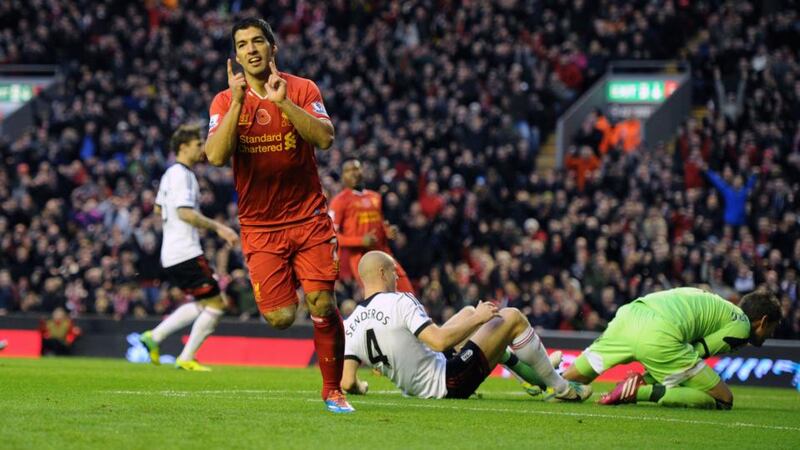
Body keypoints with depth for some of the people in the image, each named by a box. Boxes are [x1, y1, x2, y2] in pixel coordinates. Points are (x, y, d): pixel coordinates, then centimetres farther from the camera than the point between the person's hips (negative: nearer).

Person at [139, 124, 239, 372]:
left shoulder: (171, 173, 18)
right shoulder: (181, 174, -13)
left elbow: (158, 208, 29)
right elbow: (185, 212, -24)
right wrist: (218, 227, -23)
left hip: (171, 254, 11)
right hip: (185, 253, -11)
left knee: (202, 303, 20)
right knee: (215, 303, -6)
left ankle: (154, 336, 14)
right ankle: (186, 359, -3)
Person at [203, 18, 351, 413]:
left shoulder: (302, 90, 1)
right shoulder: (225, 102, 1)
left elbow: (325, 139, -14)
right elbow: (216, 155, -14)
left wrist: (283, 102, -22)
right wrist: (237, 102, -21)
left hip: (308, 217, 0)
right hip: (260, 226, 0)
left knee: (323, 306, -10)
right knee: (280, 318, -11)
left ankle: (332, 390, 5)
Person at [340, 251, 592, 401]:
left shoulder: (350, 325, -4)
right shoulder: (399, 303, -23)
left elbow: (347, 382, -9)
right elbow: (440, 341, -28)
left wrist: (359, 388, 14)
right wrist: (478, 319, -15)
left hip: (415, 390, 8)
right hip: (449, 385, -8)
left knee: (469, 313, 26)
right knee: (513, 318, 3)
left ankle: (532, 374, 34)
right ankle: (562, 388, 17)